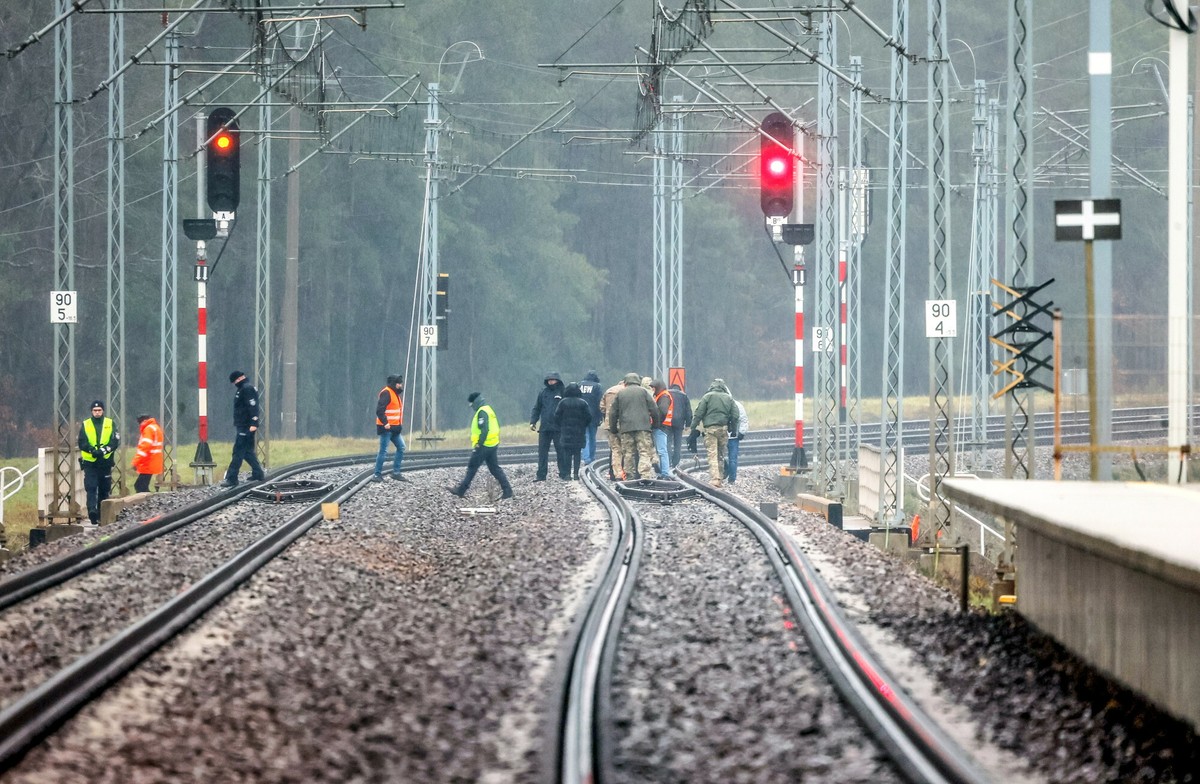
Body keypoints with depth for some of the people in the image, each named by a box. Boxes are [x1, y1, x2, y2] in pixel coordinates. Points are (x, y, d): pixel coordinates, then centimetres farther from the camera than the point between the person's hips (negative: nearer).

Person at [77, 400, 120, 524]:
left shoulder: (110, 424, 6)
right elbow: (82, 443, -3)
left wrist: (104, 450, -19)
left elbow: (115, 441, -3)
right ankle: (92, 511, -27)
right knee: (91, 488, -15)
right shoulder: (85, 425, 6)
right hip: (90, 463, -1)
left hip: (105, 463, 1)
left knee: (104, 490, 9)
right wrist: (93, 451, -21)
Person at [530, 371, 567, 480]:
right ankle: (541, 475, 7)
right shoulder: (543, 393, 9)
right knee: (542, 451, 3)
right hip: (544, 428, 3)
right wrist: (532, 421, 5)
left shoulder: (563, 393, -1)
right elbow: (536, 408, 14)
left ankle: (563, 473, 9)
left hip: (558, 428, -3)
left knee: (561, 451, 1)